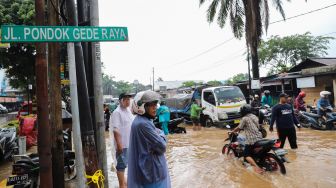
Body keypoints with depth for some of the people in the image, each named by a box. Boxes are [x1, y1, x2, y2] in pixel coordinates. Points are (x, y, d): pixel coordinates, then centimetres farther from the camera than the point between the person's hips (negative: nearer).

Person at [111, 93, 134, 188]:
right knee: (121, 164, 2)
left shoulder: (128, 111, 11)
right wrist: (119, 143, -25)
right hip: (122, 144, -8)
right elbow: (115, 130, -21)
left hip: (130, 143, 8)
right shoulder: (117, 112, -16)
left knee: (125, 163, 19)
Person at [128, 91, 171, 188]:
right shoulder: (143, 124, -25)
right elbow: (161, 146, -21)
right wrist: (161, 133, -3)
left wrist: (158, 133, -4)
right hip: (151, 169, -10)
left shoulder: (140, 120, 6)